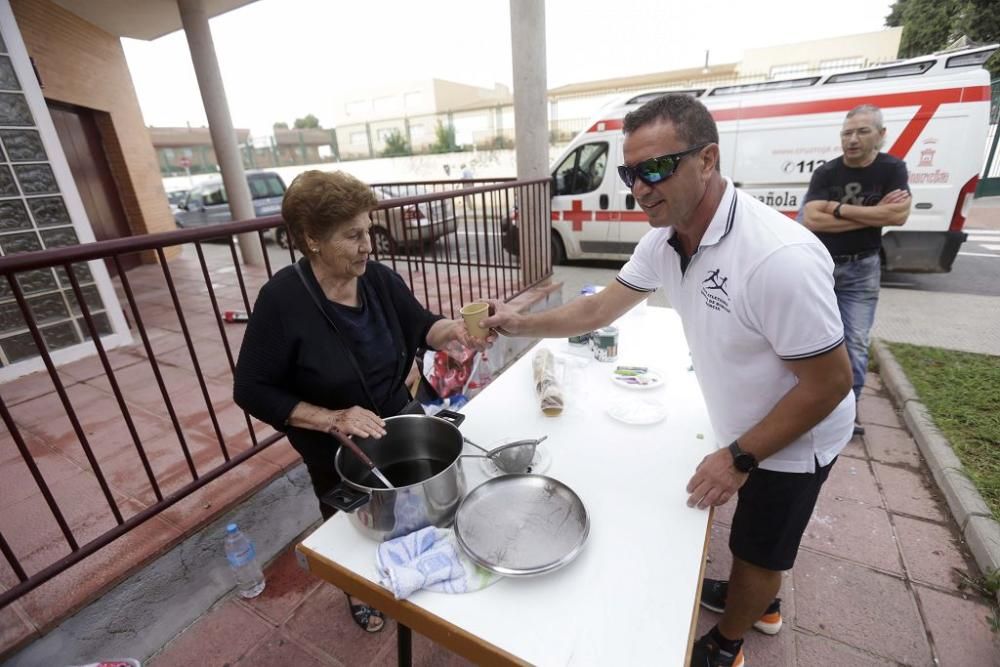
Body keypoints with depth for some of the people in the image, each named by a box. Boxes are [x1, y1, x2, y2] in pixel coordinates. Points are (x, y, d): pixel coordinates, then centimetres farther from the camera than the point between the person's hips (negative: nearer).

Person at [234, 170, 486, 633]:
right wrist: (332, 419, -29)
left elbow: (421, 328, -3)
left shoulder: (379, 278, -13)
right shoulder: (282, 300, -25)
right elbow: (251, 392, -19)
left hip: (398, 430, 4)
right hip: (335, 452, -3)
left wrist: (453, 330, -26)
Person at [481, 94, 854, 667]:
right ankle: (755, 598, 60)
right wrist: (520, 324, -14)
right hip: (745, 430, 6)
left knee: (759, 550, 17)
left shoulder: (781, 258, -36)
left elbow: (830, 382, -27)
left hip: (793, 441, -6)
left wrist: (739, 457, -23)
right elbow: (601, 308, -5)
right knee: (756, 538, 30)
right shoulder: (665, 240, -12)